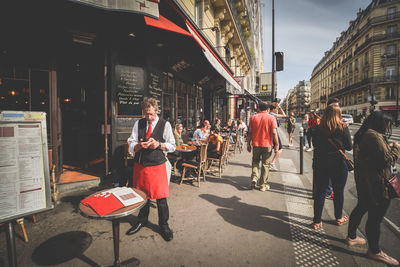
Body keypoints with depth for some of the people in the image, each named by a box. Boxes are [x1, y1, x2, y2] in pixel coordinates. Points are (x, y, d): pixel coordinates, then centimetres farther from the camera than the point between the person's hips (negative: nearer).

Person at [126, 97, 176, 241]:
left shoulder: (165, 125, -4)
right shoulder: (138, 124, 4)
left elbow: (172, 146, 0)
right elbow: (131, 145, 3)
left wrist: (159, 144, -18)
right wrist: (139, 145, -20)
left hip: (157, 165, -3)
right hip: (140, 164, 3)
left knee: (161, 196, 1)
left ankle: (163, 224, 24)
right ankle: (142, 220, 41)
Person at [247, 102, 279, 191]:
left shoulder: (253, 117, 2)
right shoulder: (271, 118, -4)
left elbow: (250, 132, 3)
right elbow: (274, 132, -11)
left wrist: (248, 144, 9)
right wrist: (277, 145, -5)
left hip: (256, 144, 2)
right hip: (267, 145, -2)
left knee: (255, 161, 20)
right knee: (265, 164, 8)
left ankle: (254, 177, 2)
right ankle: (263, 185, 15)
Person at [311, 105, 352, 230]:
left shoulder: (318, 129, -6)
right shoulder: (343, 128, -10)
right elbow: (349, 147, -1)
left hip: (320, 163, 1)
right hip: (338, 164, -1)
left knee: (320, 192, 9)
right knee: (339, 192, 18)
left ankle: (317, 221, 17)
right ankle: (339, 218, 36)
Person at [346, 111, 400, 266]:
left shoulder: (362, 134, 9)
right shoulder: (374, 136, -22)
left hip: (363, 181, 10)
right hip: (376, 185, -10)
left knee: (361, 207, 23)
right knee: (375, 217, 5)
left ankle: (351, 237, 38)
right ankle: (374, 251, 23)